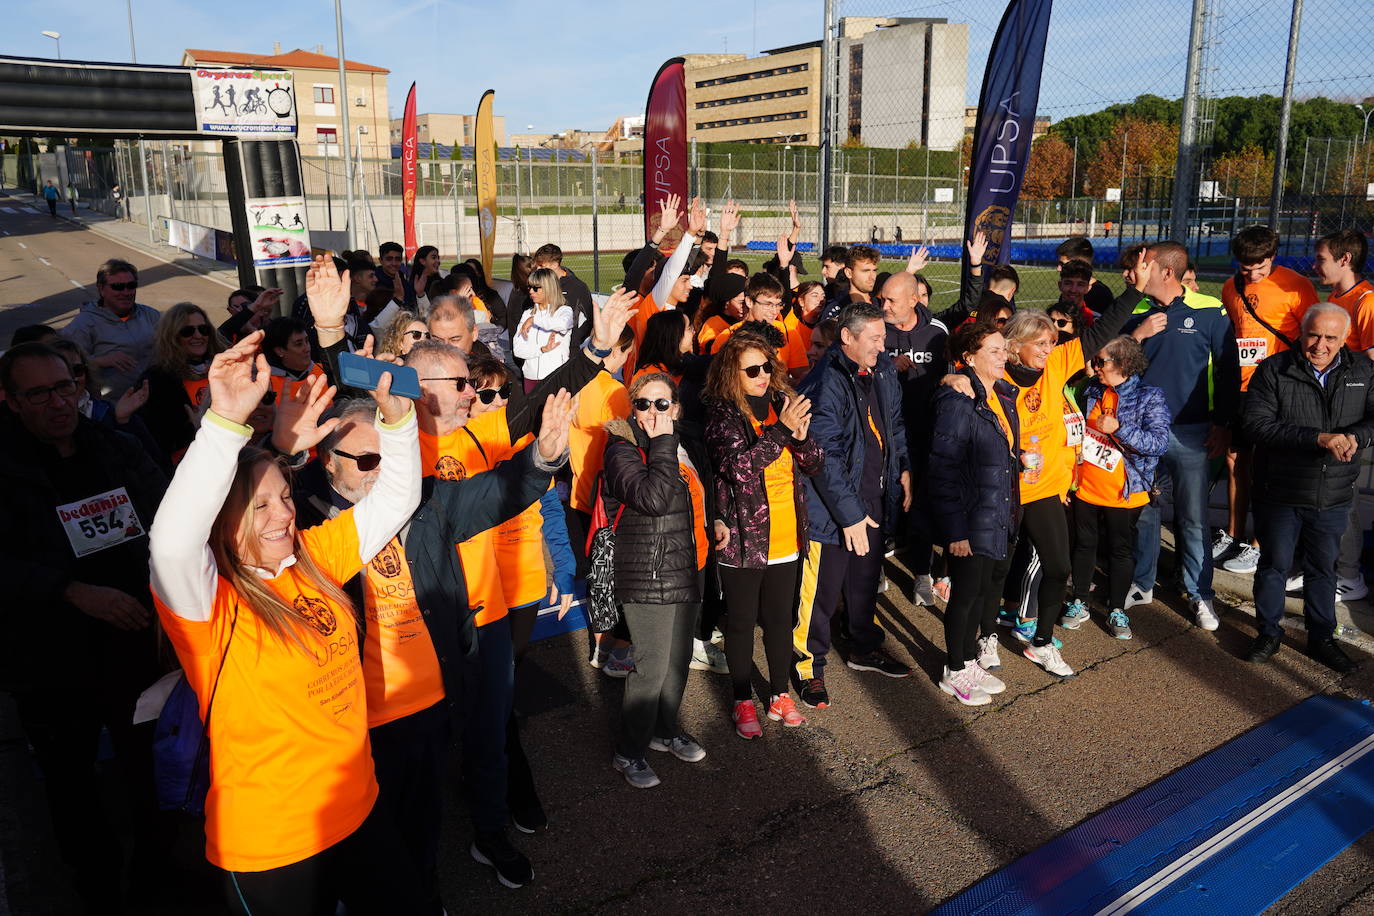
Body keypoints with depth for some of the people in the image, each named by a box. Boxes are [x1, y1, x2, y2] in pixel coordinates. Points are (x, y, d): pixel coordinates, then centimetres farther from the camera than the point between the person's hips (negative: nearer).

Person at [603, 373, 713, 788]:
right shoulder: (622, 449, -13)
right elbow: (653, 498, -29)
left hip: (687, 570, 7)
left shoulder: (687, 442, 8)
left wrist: (713, 525, 12)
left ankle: (665, 730, 37)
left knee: (680, 656, 17)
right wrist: (662, 443, -22)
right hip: (647, 574, -7)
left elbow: (704, 493, 24)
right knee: (652, 663, -6)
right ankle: (628, 753, 10)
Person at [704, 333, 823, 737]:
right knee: (742, 622, 10)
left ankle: (780, 695, 33)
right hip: (743, 538, -4)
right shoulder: (721, 412, -10)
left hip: (787, 536, 5)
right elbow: (738, 465, -23)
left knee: (780, 618, 17)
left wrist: (801, 436, -15)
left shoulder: (783, 402, 4)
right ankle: (743, 703, 26)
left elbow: (815, 464, 5)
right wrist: (781, 429, -24)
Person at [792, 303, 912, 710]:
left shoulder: (883, 372, 4)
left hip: (875, 498, 8)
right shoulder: (826, 384, -21)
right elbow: (825, 458, -23)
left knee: (867, 577, 22)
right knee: (822, 588, 3)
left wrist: (902, 469, 12)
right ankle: (809, 665, 20)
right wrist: (850, 515, -21)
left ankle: (865, 648, 42)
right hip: (831, 507, -8)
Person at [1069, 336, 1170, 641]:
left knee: (1121, 549, 9)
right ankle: (1080, 601, 28)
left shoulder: (1150, 398, -10)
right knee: (1083, 544, 14)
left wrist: (1118, 428, -27)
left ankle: (1117, 610, 22)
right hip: (1085, 487, 4)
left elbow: (1159, 442, -19)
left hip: (1123, 492, -4)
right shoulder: (1091, 391, 4)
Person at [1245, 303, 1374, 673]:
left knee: (1323, 568, 15)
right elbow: (1258, 425, -20)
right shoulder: (1273, 371, -9)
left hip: (1333, 497, 3)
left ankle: (1322, 638, 31)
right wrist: (1320, 438, -27)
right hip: (1279, 493, -3)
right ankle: (1269, 632, 28)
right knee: (1274, 564, 10)